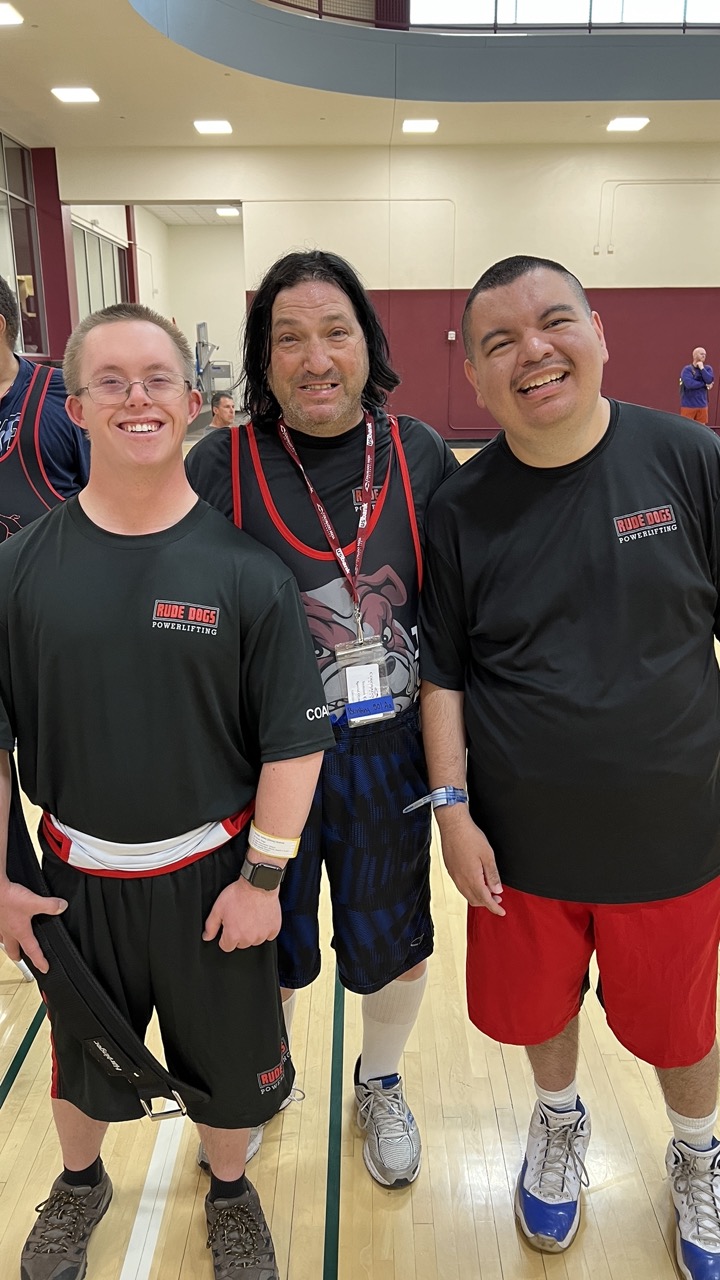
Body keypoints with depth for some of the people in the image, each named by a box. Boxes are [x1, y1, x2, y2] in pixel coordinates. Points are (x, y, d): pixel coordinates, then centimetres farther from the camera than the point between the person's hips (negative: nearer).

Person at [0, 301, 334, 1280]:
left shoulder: (246, 565, -14)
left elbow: (294, 740, -10)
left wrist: (263, 877, -10)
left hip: (213, 874, -1)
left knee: (229, 1058, 20)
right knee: (82, 1055, 26)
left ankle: (230, 1190, 52)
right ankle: (79, 1182, 58)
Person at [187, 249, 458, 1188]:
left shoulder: (420, 455, -6)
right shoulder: (218, 467, -11)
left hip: (388, 750, 2)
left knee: (391, 938, 19)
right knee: (267, 941, 20)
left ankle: (380, 1084, 51)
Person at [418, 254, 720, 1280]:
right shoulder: (461, 507, -7)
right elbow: (442, 670, -1)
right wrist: (453, 809, -6)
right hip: (523, 839, 1)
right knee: (540, 1003, 22)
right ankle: (559, 1123, 57)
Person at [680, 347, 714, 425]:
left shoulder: (707, 368, 9)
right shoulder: (687, 369, -5)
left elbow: (709, 380, -9)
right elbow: (689, 384, -21)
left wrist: (702, 368, -9)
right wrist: (705, 384, -10)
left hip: (702, 405, 5)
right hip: (688, 405, -5)